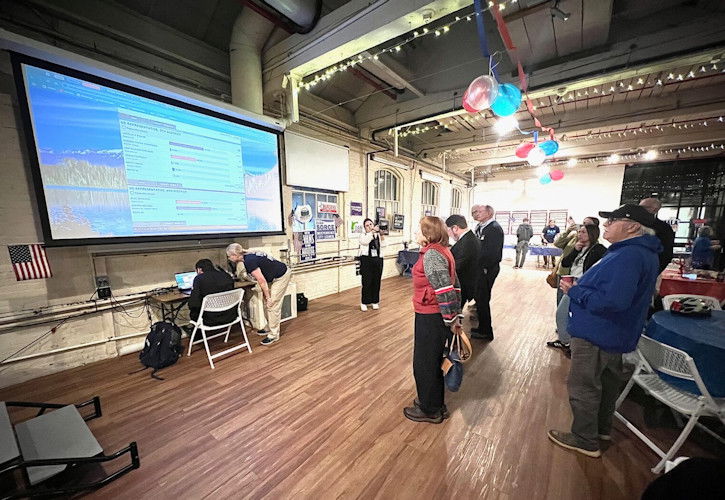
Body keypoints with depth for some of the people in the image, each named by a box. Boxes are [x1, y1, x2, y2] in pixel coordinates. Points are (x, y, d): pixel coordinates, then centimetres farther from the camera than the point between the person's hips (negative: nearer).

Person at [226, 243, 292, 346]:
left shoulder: (249, 261, -24)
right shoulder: (248, 257, 3)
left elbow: (261, 281, -23)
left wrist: (268, 297, -14)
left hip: (281, 276, -10)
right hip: (273, 277, 10)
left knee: (273, 305, -5)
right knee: (266, 304, 15)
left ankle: (274, 335, 6)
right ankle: (269, 328, 30)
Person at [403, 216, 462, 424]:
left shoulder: (432, 254, -20)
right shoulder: (442, 251, 9)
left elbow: (444, 289, -25)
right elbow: (454, 285, 11)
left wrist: (451, 320, -17)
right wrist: (456, 317, 13)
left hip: (430, 318, -9)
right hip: (439, 317, 10)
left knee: (424, 364, 10)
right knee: (433, 362, 23)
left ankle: (429, 410, 30)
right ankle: (436, 405, 42)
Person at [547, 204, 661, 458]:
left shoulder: (628, 256, -26)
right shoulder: (641, 251, 9)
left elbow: (612, 301, -34)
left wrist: (575, 292, -22)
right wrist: (579, 288, 7)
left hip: (596, 334, -11)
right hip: (614, 333, 11)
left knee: (583, 387, 6)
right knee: (607, 380, 25)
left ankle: (585, 440, 24)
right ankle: (602, 427, 46)